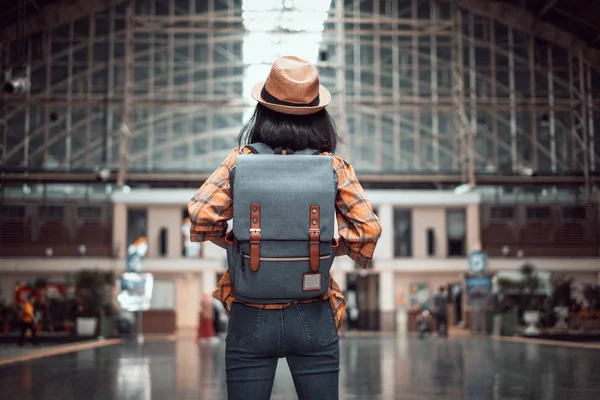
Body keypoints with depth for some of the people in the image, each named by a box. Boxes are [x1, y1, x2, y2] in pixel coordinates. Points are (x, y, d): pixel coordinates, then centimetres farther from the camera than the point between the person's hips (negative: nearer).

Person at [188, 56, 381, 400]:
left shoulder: (242, 161, -3)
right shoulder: (333, 166, -3)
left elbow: (201, 215, -12)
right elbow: (369, 229, -9)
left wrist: (233, 243, 6)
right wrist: (333, 248, 8)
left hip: (251, 318, 0)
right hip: (312, 318, 0)